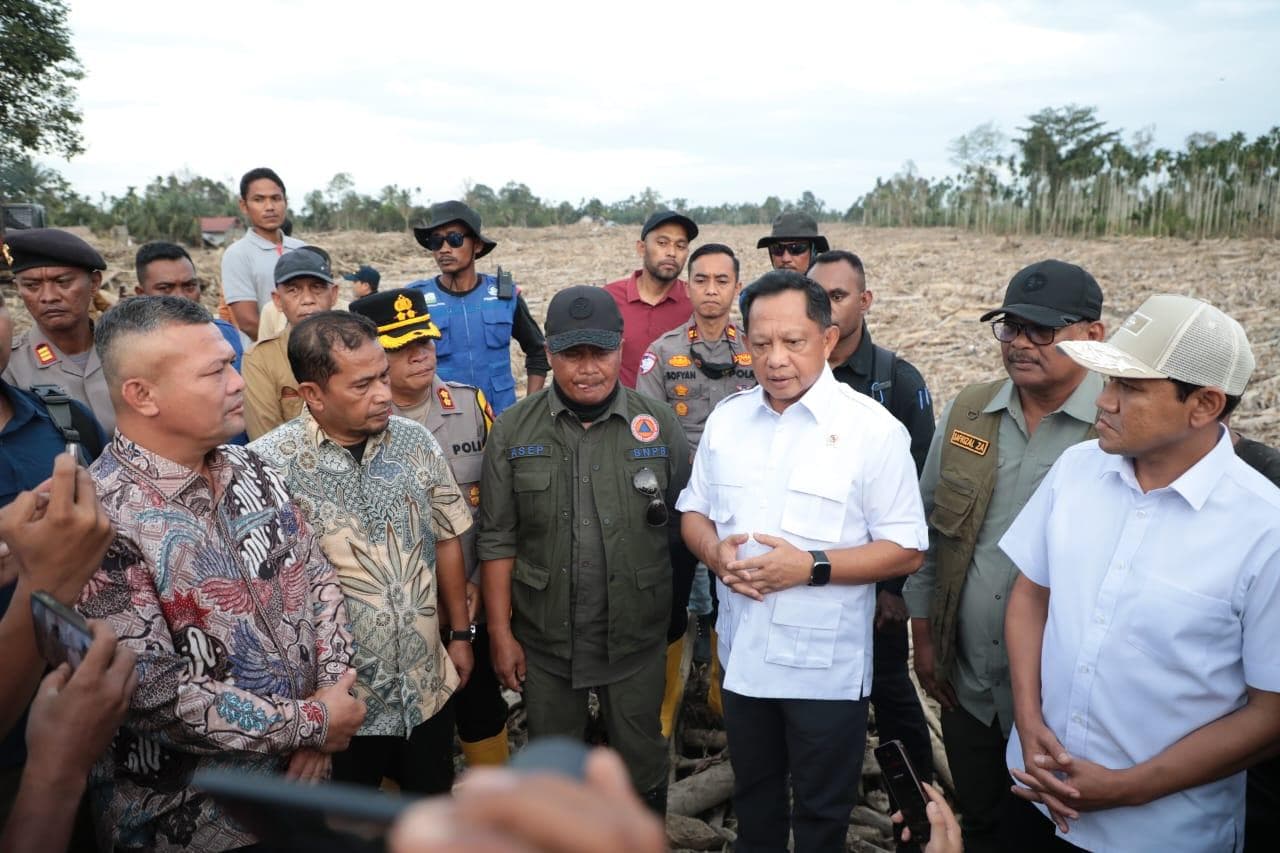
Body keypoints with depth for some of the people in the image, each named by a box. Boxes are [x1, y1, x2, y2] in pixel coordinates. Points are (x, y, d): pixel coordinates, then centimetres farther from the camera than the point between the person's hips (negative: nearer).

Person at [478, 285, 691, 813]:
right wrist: (501, 635, -4)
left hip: (636, 638, 0)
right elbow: (498, 541, -3)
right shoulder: (513, 430, -6)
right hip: (544, 639, 1)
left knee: (642, 768, 17)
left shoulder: (659, 424, -6)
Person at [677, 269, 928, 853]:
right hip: (742, 654, 5)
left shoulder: (873, 428, -13)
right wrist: (716, 551, -12)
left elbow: (906, 550, -13)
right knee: (753, 803, 25)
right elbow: (694, 510, 10)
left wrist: (811, 566, -24)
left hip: (826, 667, -4)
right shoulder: (726, 418, 2)